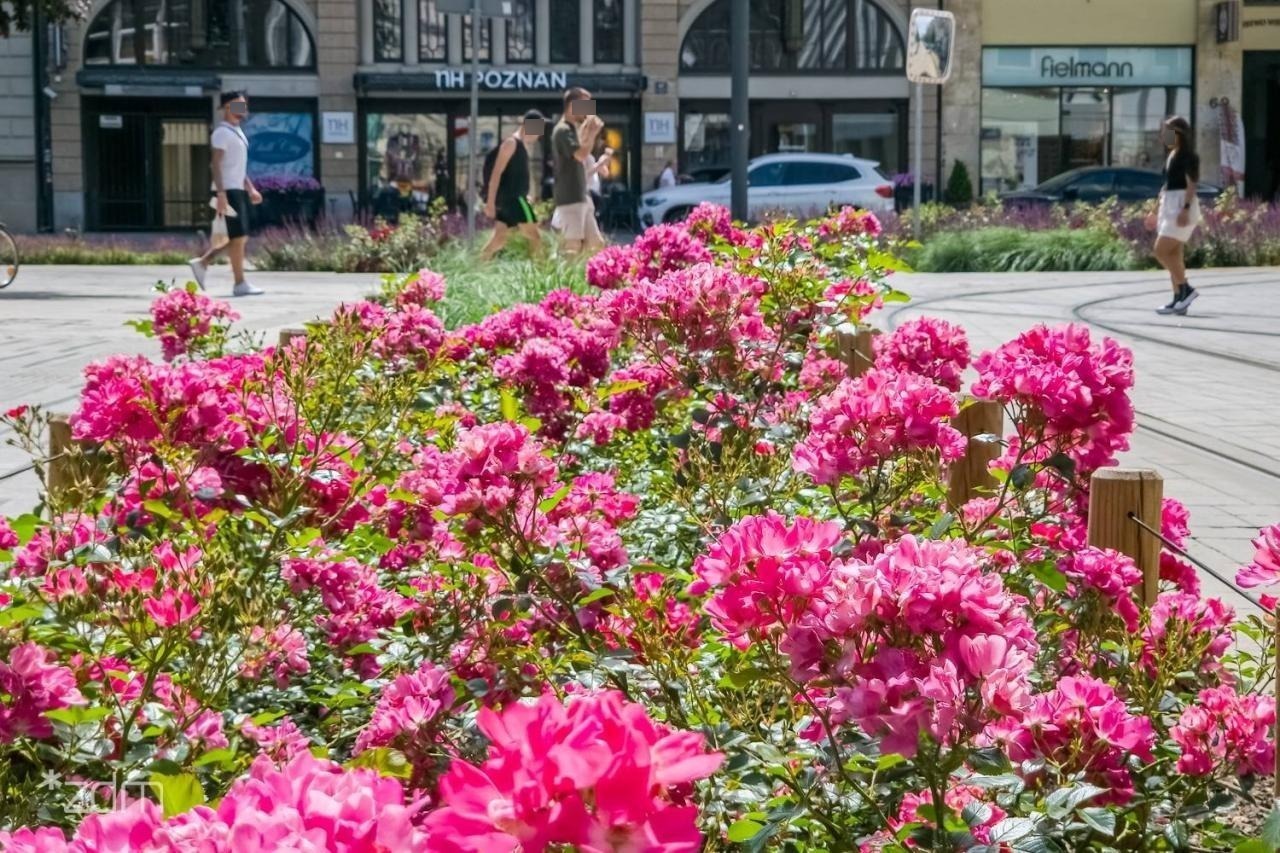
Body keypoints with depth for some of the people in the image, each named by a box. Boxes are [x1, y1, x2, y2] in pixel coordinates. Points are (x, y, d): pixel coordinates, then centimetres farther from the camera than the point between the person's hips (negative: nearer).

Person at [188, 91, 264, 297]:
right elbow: (216, 164, -17)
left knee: (241, 237, 9)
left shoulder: (237, 132, 19)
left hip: (239, 190, 10)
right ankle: (240, 284, -4)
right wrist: (221, 193, -24)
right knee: (238, 237, -8)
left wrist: (251, 189, 20)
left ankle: (201, 263, 16)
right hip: (228, 190, -10)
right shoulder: (222, 133, -11)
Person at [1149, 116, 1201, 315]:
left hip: (1181, 205, -10)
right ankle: (1179, 300, 7)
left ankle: (1185, 289, -10)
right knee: (1173, 254, 6)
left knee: (1161, 250, -15)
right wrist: (1161, 210, 21)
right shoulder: (1172, 155, 17)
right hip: (1169, 205, 10)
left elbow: (1191, 184, -16)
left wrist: (1185, 209, -25)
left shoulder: (1187, 155, -10)